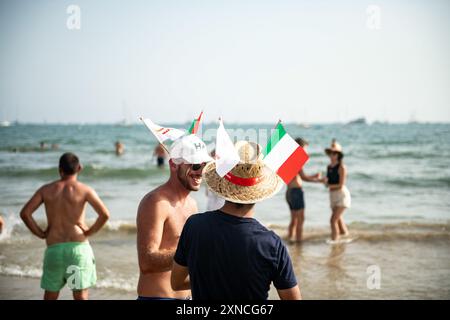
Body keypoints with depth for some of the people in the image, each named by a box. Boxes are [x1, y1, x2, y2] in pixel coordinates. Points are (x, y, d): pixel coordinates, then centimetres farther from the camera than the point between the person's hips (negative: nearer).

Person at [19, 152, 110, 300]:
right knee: (81, 297, 4)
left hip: (54, 249, 2)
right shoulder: (85, 190, -1)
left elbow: (25, 213, -1)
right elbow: (105, 214, -13)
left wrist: (41, 233, 6)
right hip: (79, 248, -2)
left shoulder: (46, 189, 7)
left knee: (50, 296, 15)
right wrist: (90, 231, 1)